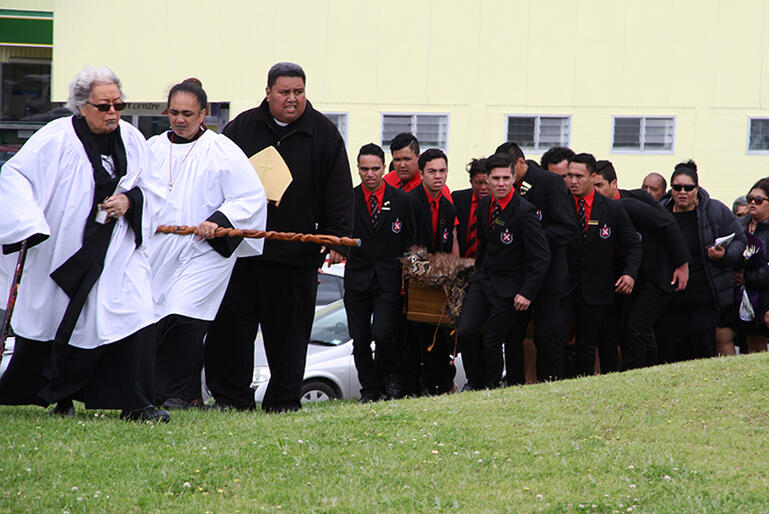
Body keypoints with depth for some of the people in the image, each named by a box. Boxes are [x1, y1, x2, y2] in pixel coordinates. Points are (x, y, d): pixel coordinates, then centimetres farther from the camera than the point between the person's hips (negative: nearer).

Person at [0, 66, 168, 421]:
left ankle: (135, 404, -8)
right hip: (63, 253, -3)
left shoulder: (132, 141, 5)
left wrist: (130, 200, -8)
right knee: (49, 325, 8)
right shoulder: (56, 139, -10)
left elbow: (153, 188, 14)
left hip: (118, 253, 3)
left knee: (134, 319, -12)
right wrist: (29, 224, -21)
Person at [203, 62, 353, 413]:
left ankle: (283, 398, 13)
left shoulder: (324, 134, 5)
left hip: (296, 251, -1)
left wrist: (338, 238, -6)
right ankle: (232, 396, 6)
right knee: (231, 324, -1)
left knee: (289, 328, 4)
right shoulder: (242, 128, 7)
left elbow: (338, 191, 3)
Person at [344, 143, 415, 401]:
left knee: (382, 333, -15)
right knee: (359, 339, 1)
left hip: (389, 280, -2)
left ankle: (393, 376, 11)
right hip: (357, 279, 2)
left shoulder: (401, 200, 4)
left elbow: (409, 243, 8)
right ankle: (370, 387, 17)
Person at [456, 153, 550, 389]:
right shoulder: (484, 205, 3)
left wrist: (527, 293, -20)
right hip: (483, 279, 6)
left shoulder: (525, 212, -19)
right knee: (466, 332, -7)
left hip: (509, 286, -6)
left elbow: (541, 257, -18)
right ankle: (476, 385, 11)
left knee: (491, 343, -3)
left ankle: (492, 390, 17)